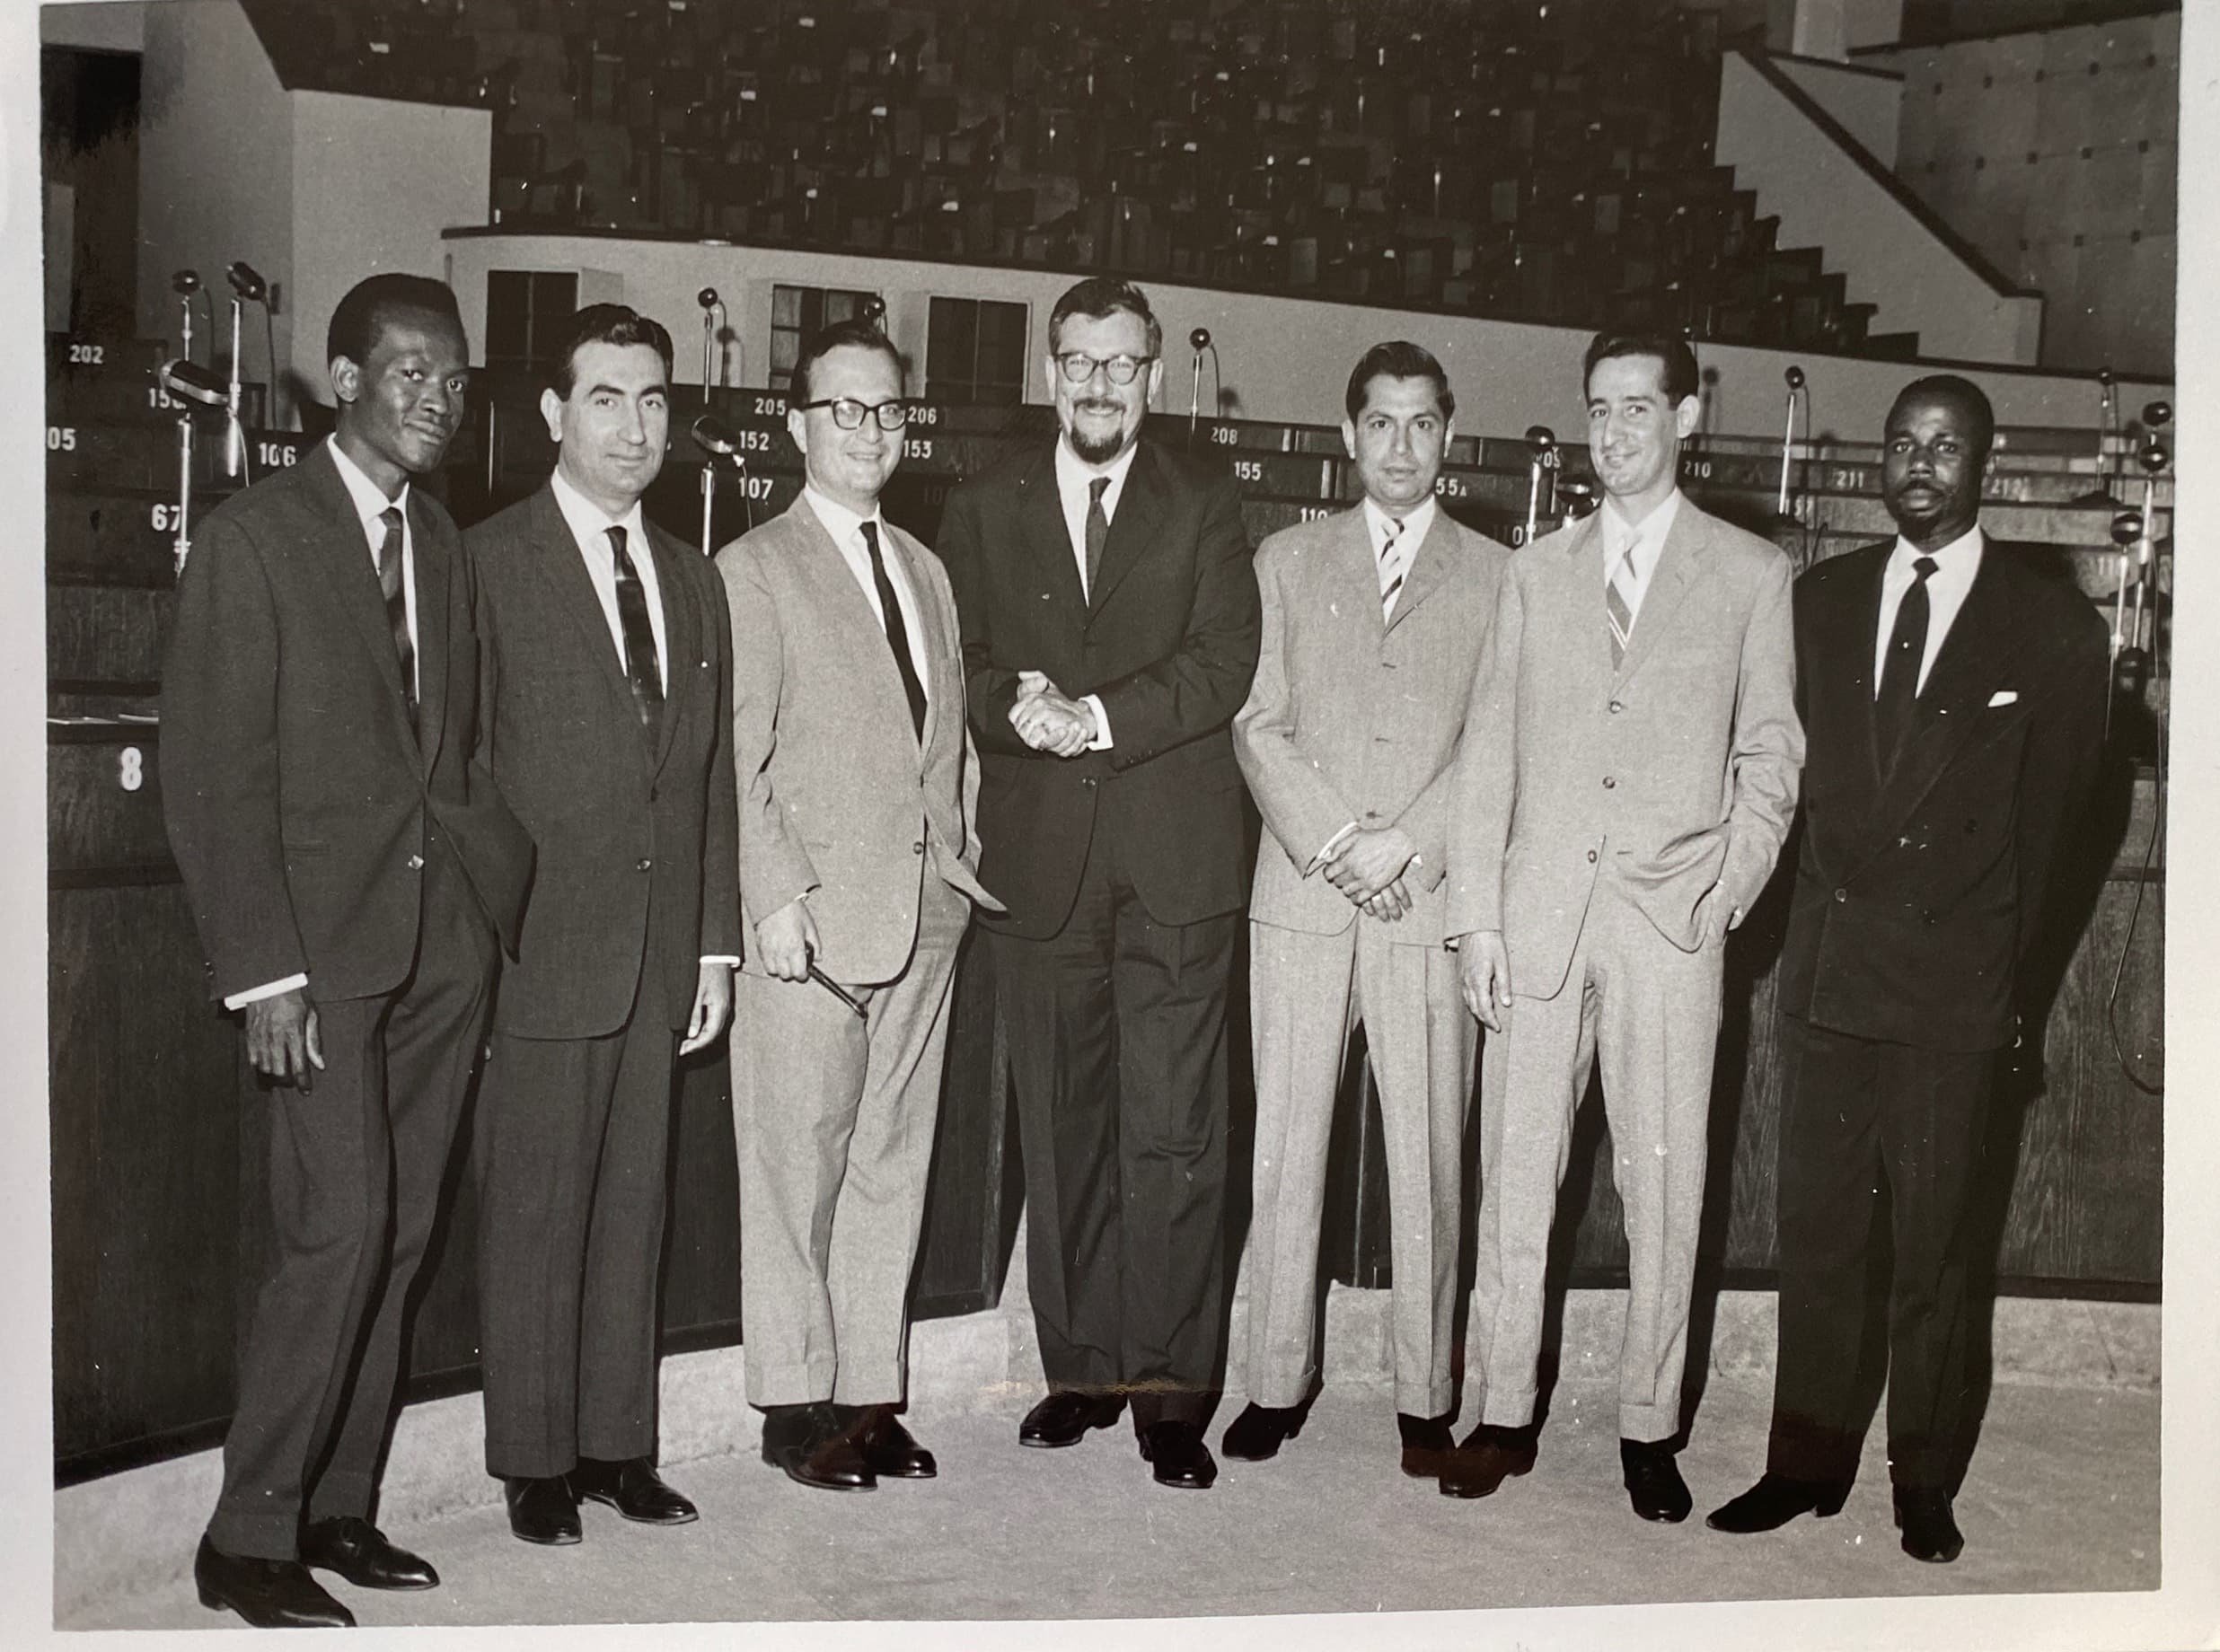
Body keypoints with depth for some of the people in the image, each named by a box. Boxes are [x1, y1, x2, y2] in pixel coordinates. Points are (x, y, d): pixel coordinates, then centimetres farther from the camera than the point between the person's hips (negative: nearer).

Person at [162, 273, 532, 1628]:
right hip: (318, 941, -6)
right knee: (339, 1234, -10)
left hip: (445, 941, 6)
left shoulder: (444, 544, 15)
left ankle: (338, 1507, 19)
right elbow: (212, 778, -9)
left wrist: (501, 877, 1)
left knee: (399, 1238, 8)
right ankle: (249, 1540, 4)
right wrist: (262, 972, -14)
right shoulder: (253, 537, -5)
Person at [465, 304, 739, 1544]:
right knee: (536, 1214, 3)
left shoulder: (694, 579, 13)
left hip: (662, 953, 5)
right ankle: (537, 1463, 16)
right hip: (544, 947, -5)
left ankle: (619, 1444, 23)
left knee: (635, 1208, 12)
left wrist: (718, 942, 11)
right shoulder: (488, 563, -5)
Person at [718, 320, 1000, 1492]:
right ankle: (796, 1403, 10)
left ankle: (872, 1390, 18)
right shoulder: (755, 568, -2)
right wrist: (776, 899, -14)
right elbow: (740, 754, -7)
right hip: (816, 913, -6)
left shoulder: (926, 570, 18)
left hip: (927, 911, 6)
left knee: (893, 1161, 9)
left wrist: (963, 857, 10)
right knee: (800, 1165, 0)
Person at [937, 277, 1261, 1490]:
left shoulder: (1205, 506, 9)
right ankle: (1079, 1368, 18)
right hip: (1038, 864, 2)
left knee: (1172, 1131, -5)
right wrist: (1015, 708, -15)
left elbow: (1222, 662, -3)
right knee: (1061, 1130, 6)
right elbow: (959, 663, 7)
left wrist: (1102, 719, -16)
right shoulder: (984, 510, 15)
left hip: (1174, 859, -2)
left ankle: (1171, 1389, 3)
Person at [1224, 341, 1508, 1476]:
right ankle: (1277, 1380, 15)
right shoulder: (1286, 562, 12)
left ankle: (1424, 1398, 11)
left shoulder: (1497, 578, 8)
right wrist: (1333, 839, -9)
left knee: (1428, 1157, 2)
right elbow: (1258, 723, 4)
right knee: (1285, 1145, 4)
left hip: (1433, 901, -1)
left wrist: (1409, 844, -11)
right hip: (1302, 897, 1)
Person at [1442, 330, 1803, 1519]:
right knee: (1515, 1169, 4)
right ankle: (1503, 1411, 15)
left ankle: (1648, 1427, 13)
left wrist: (1732, 886, -3)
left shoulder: (1751, 574, 6)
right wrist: (1476, 915, 2)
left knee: (1664, 1180, 1)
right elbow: (1488, 749, 8)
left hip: (1672, 921, -2)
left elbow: (1771, 750, 8)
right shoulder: (1535, 572, 12)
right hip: (1537, 913, 2)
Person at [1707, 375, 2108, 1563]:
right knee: (1816, 1229, 7)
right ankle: (1806, 1463, 18)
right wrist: (1820, 911, 7)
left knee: (1931, 1244, 3)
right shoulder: (1822, 599, 10)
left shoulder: (2052, 623, 0)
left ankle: (1923, 1484, 16)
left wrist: (2002, 961, 6)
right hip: (1828, 969, 3)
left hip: (1954, 984, -3)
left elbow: (2050, 810, 5)